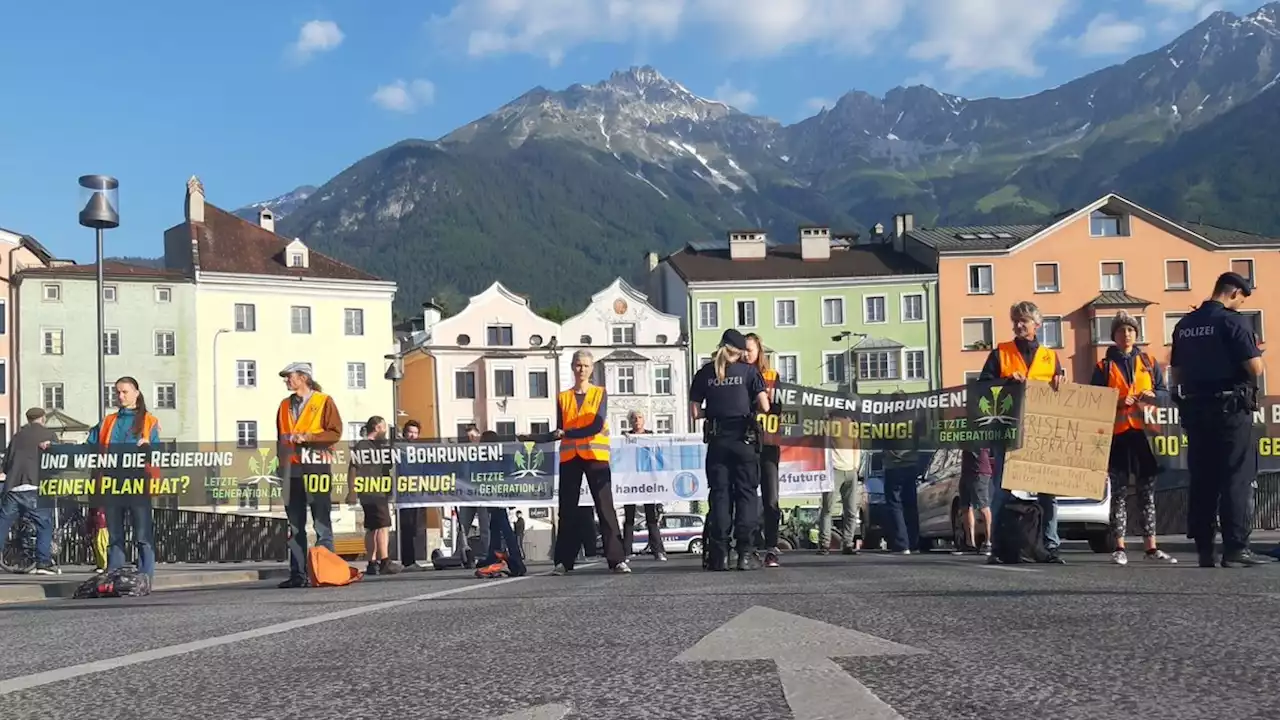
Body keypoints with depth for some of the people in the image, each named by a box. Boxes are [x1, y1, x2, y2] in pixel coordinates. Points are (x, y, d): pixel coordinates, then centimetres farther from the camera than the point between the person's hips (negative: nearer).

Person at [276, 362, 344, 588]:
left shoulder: (324, 402, 2)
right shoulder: (285, 406, 19)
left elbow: (335, 432, -5)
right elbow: (280, 437, 22)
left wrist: (306, 437, -12)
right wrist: (281, 463, 12)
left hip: (316, 467, -5)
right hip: (291, 469, 5)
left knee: (322, 523, -3)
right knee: (295, 526, 4)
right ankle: (298, 574, 5)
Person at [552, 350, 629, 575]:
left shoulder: (600, 393, 5)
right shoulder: (563, 397, 14)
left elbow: (597, 425, -8)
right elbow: (560, 430, 10)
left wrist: (567, 434, -11)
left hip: (595, 456, -3)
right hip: (569, 457, 3)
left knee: (605, 506, -6)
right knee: (567, 508, 3)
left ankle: (617, 559, -8)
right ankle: (564, 561, 7)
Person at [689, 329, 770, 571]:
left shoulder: (704, 373, 7)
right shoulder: (749, 371, 1)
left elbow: (695, 412, 4)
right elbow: (764, 406, -4)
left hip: (717, 440, 2)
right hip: (744, 440, -2)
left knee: (719, 493, 5)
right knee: (746, 493, 2)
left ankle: (720, 554, 1)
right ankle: (745, 553, -4)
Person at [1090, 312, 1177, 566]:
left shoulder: (1149, 363, 15)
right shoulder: (1104, 366, 9)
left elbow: (1164, 392, 14)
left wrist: (1153, 396, -8)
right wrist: (1117, 402, -12)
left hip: (1144, 432, 2)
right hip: (1116, 434, -2)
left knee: (1148, 491, 4)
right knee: (1119, 492, -1)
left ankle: (1151, 547, 8)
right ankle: (1119, 548, 2)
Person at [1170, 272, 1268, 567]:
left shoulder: (1185, 324, 11)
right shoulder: (1232, 321, -10)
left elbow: (1175, 374, 15)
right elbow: (1255, 368, -13)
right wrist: (1255, 354, 6)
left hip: (1194, 408, 6)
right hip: (1231, 409, -6)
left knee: (1201, 479, 8)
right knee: (1237, 479, -2)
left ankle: (1204, 550, 9)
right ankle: (1235, 547, -5)